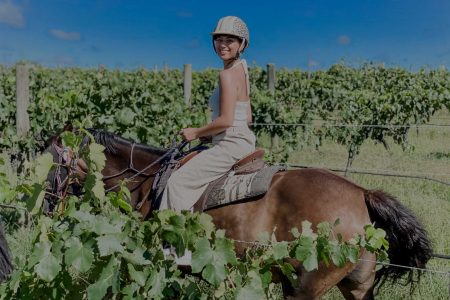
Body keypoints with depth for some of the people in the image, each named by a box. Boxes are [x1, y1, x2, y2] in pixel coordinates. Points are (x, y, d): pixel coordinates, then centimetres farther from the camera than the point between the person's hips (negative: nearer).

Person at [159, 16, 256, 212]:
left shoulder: (227, 74, -16)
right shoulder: (241, 71, 14)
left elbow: (225, 120, -23)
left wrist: (196, 133, -8)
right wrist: (209, 133, 15)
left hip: (231, 145, -10)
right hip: (243, 141, 10)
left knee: (179, 181, -8)